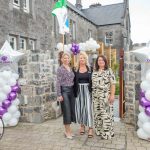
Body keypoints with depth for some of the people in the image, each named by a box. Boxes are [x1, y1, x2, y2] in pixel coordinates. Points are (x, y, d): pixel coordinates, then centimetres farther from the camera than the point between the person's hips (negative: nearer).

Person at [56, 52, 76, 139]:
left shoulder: (71, 68, 12)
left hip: (71, 90, 6)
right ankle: (67, 131, 10)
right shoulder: (60, 69, -5)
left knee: (72, 109, 8)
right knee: (66, 111, -2)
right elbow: (58, 82, -9)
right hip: (64, 90, -6)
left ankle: (69, 130, 23)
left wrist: (75, 91, 11)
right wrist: (59, 95, -14)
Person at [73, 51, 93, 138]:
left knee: (88, 108, -3)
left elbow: (93, 80, 4)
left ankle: (90, 128, 4)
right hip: (79, 91, 1)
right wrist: (75, 92, -4)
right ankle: (82, 125, 25)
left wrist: (92, 90, -4)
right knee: (80, 108, 7)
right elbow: (74, 82, 2)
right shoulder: (75, 69, 3)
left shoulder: (90, 68, 3)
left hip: (87, 90, -1)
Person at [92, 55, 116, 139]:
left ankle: (107, 133, 7)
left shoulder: (109, 71, -3)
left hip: (106, 96, -5)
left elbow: (113, 83, -8)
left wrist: (112, 94, -15)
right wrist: (93, 94, 11)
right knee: (97, 113, 10)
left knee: (106, 114, -3)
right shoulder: (94, 72, 12)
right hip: (96, 97, 5)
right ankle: (99, 131, 24)